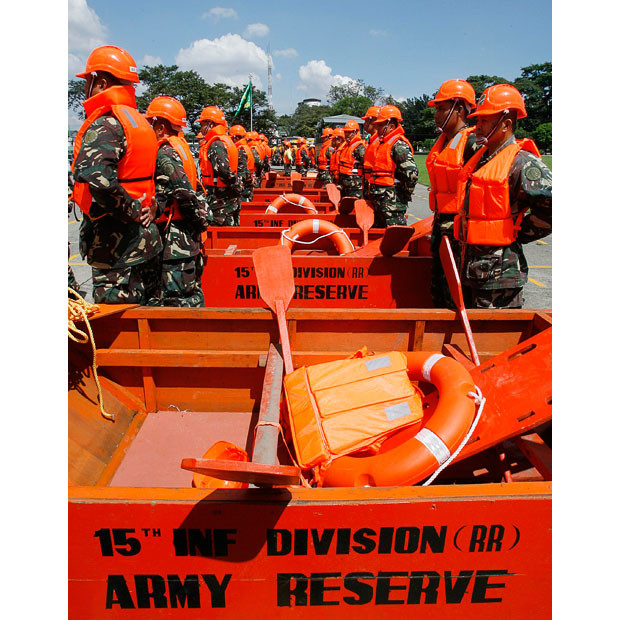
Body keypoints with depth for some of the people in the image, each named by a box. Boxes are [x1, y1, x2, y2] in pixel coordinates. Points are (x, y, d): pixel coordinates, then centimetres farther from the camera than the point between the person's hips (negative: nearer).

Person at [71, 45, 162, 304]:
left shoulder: (104, 124, -14)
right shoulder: (140, 122, 15)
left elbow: (96, 176, -33)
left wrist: (130, 211, -20)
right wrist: (151, 206, 10)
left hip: (115, 247, -9)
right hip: (145, 241, 9)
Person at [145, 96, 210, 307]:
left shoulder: (165, 153, -13)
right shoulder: (182, 146, 15)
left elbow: (184, 191, -22)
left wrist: (198, 219, -10)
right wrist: (203, 217, 16)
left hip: (174, 236, -10)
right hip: (189, 235, 10)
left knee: (177, 297, -5)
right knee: (191, 290, 17)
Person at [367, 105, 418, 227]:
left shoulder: (399, 144, -13)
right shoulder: (384, 143, 19)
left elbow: (411, 172, -23)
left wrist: (405, 194, -13)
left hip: (392, 202, -10)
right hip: (380, 201, 10)